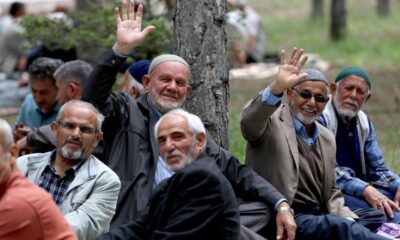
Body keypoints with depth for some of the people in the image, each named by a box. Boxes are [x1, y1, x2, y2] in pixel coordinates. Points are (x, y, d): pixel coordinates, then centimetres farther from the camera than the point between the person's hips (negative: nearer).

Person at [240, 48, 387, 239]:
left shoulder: (327, 139, 22)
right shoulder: (272, 122, 0)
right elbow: (249, 122, -25)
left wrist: (349, 221, 2)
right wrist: (277, 87, -43)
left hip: (319, 217, 8)